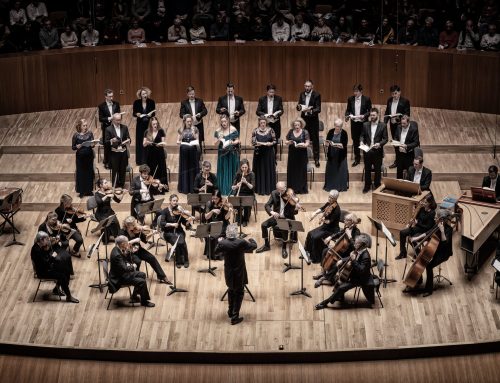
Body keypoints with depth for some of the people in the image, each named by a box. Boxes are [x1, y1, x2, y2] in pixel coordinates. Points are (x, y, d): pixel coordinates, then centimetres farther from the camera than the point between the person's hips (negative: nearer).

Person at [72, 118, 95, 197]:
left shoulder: (90, 133, -4)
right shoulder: (76, 135, -9)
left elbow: (93, 143, 2)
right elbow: (73, 147, -4)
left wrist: (92, 145, -20)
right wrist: (77, 147, -25)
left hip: (89, 156, 2)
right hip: (80, 157, -2)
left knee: (89, 173, 9)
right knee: (80, 173, 5)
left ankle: (88, 190, 24)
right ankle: (81, 191, 18)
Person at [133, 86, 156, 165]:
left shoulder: (151, 102, -4)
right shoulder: (136, 102, -3)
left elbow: (153, 113, -2)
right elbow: (134, 113, 0)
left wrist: (150, 114, -23)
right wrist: (137, 114, -21)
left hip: (149, 124, 0)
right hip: (140, 125, 0)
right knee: (140, 142, 2)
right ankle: (140, 160, 10)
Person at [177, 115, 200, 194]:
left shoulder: (195, 129, 2)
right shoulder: (181, 130, 4)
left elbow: (197, 140, 3)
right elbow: (178, 141, 7)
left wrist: (197, 144, -19)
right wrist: (179, 142, -15)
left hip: (193, 152, 0)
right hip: (184, 151, 1)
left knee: (193, 169, 2)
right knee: (184, 169, 3)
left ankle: (193, 188, 7)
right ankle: (184, 188, 9)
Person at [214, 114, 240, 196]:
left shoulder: (233, 130, -6)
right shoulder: (218, 131, 0)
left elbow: (237, 141, -1)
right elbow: (216, 144, 0)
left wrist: (232, 142, -21)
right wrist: (219, 140, -20)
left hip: (232, 154, -2)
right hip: (222, 154, 2)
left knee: (231, 170, 2)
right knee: (222, 171, 3)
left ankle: (231, 190, 9)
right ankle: (222, 190, 10)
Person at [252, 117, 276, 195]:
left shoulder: (270, 130, 1)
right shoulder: (255, 131, -1)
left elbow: (275, 141, 4)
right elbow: (253, 142, -6)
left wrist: (270, 143, -18)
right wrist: (263, 143, -19)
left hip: (269, 154, 1)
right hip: (259, 153, -1)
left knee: (269, 171, 4)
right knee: (260, 171, 1)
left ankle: (269, 189, 11)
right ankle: (260, 190, 7)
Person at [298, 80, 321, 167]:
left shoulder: (316, 95, -8)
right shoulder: (302, 94, 7)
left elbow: (318, 109, -13)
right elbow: (299, 107, 11)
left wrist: (310, 110, -30)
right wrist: (299, 107, -13)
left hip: (313, 120, -4)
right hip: (304, 119, 4)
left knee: (315, 140, 1)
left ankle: (316, 159, 7)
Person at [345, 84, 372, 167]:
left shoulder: (366, 99, -5)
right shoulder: (350, 99, 4)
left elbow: (370, 111, -3)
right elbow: (348, 110, 10)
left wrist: (364, 115, -20)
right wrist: (347, 115, -10)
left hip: (363, 123, -3)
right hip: (354, 123, 3)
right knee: (355, 141, 8)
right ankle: (357, 159, 18)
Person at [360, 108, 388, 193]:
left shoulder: (383, 126, -5)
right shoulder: (365, 125, 2)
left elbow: (385, 139, -4)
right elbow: (362, 135, 9)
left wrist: (379, 144, -21)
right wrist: (361, 141, -11)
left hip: (377, 151, -2)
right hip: (367, 150, 2)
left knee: (377, 169, 9)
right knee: (367, 169, 12)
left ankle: (377, 186, 23)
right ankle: (367, 186, 25)